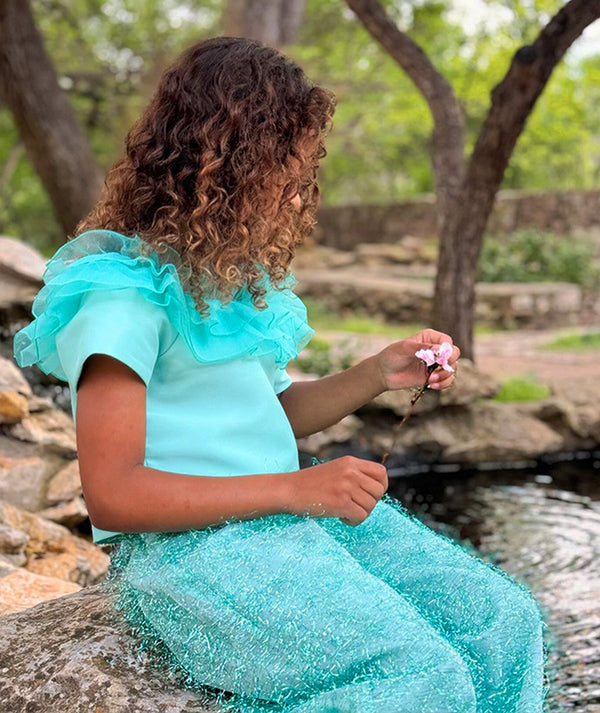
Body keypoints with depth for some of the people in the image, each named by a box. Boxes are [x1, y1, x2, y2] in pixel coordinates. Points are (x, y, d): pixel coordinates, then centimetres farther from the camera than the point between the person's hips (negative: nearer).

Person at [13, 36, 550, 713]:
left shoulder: (234, 275, 14)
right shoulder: (124, 288, -13)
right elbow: (112, 495, -18)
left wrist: (377, 373, 5)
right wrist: (293, 489, -20)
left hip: (296, 512, 9)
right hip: (186, 545, -8)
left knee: (509, 619, -5)